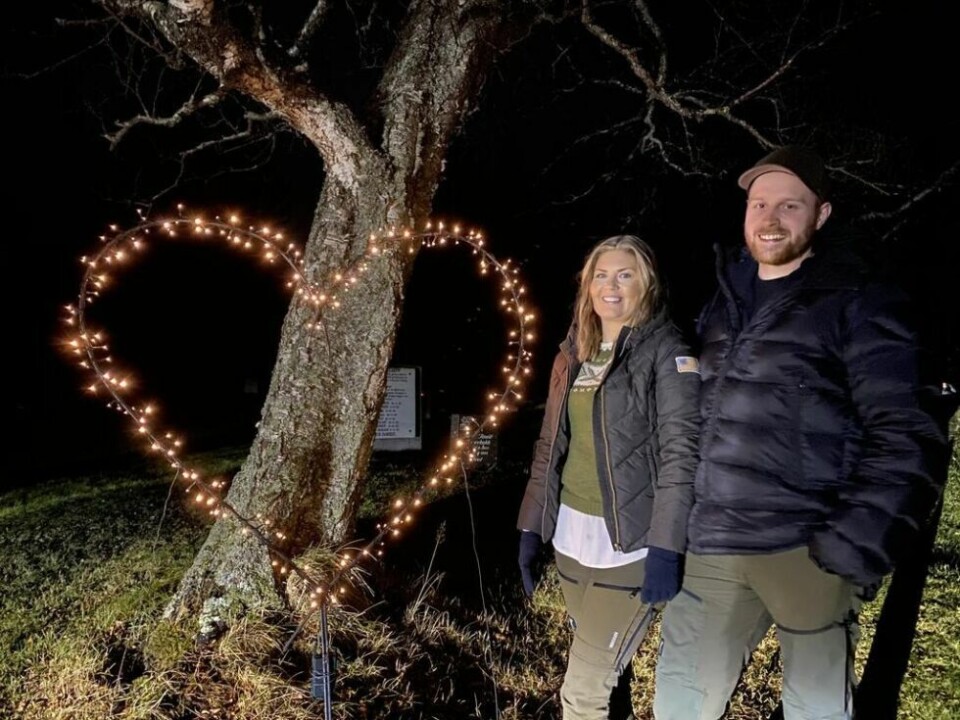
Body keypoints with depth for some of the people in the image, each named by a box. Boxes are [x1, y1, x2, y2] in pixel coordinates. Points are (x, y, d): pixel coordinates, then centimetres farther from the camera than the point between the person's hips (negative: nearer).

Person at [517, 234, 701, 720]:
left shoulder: (666, 351, -7)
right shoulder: (573, 353, 11)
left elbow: (681, 452, -14)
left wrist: (666, 547, -21)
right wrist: (530, 527, 11)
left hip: (629, 541, -6)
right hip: (572, 535, 6)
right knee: (601, 672, 17)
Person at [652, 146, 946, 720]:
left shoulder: (858, 302, -2)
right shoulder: (724, 299, 15)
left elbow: (903, 437, -8)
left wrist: (854, 547, -16)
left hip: (806, 551, -4)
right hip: (711, 547, 5)